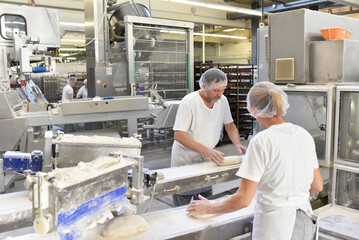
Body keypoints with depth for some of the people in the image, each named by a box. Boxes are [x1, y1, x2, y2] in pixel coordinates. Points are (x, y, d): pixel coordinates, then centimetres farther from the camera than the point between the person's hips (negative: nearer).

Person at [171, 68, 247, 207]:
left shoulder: (222, 100, -2)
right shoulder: (189, 102, -22)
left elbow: (229, 125, 11)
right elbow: (178, 135, -25)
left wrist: (237, 144, -8)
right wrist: (206, 151, -33)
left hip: (206, 159, 6)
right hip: (185, 160, -5)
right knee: (182, 207, 3)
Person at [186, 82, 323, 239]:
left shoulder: (262, 141, -19)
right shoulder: (304, 135, 0)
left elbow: (243, 200, -18)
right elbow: (317, 186, 11)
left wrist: (209, 208, -3)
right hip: (304, 224, 7)